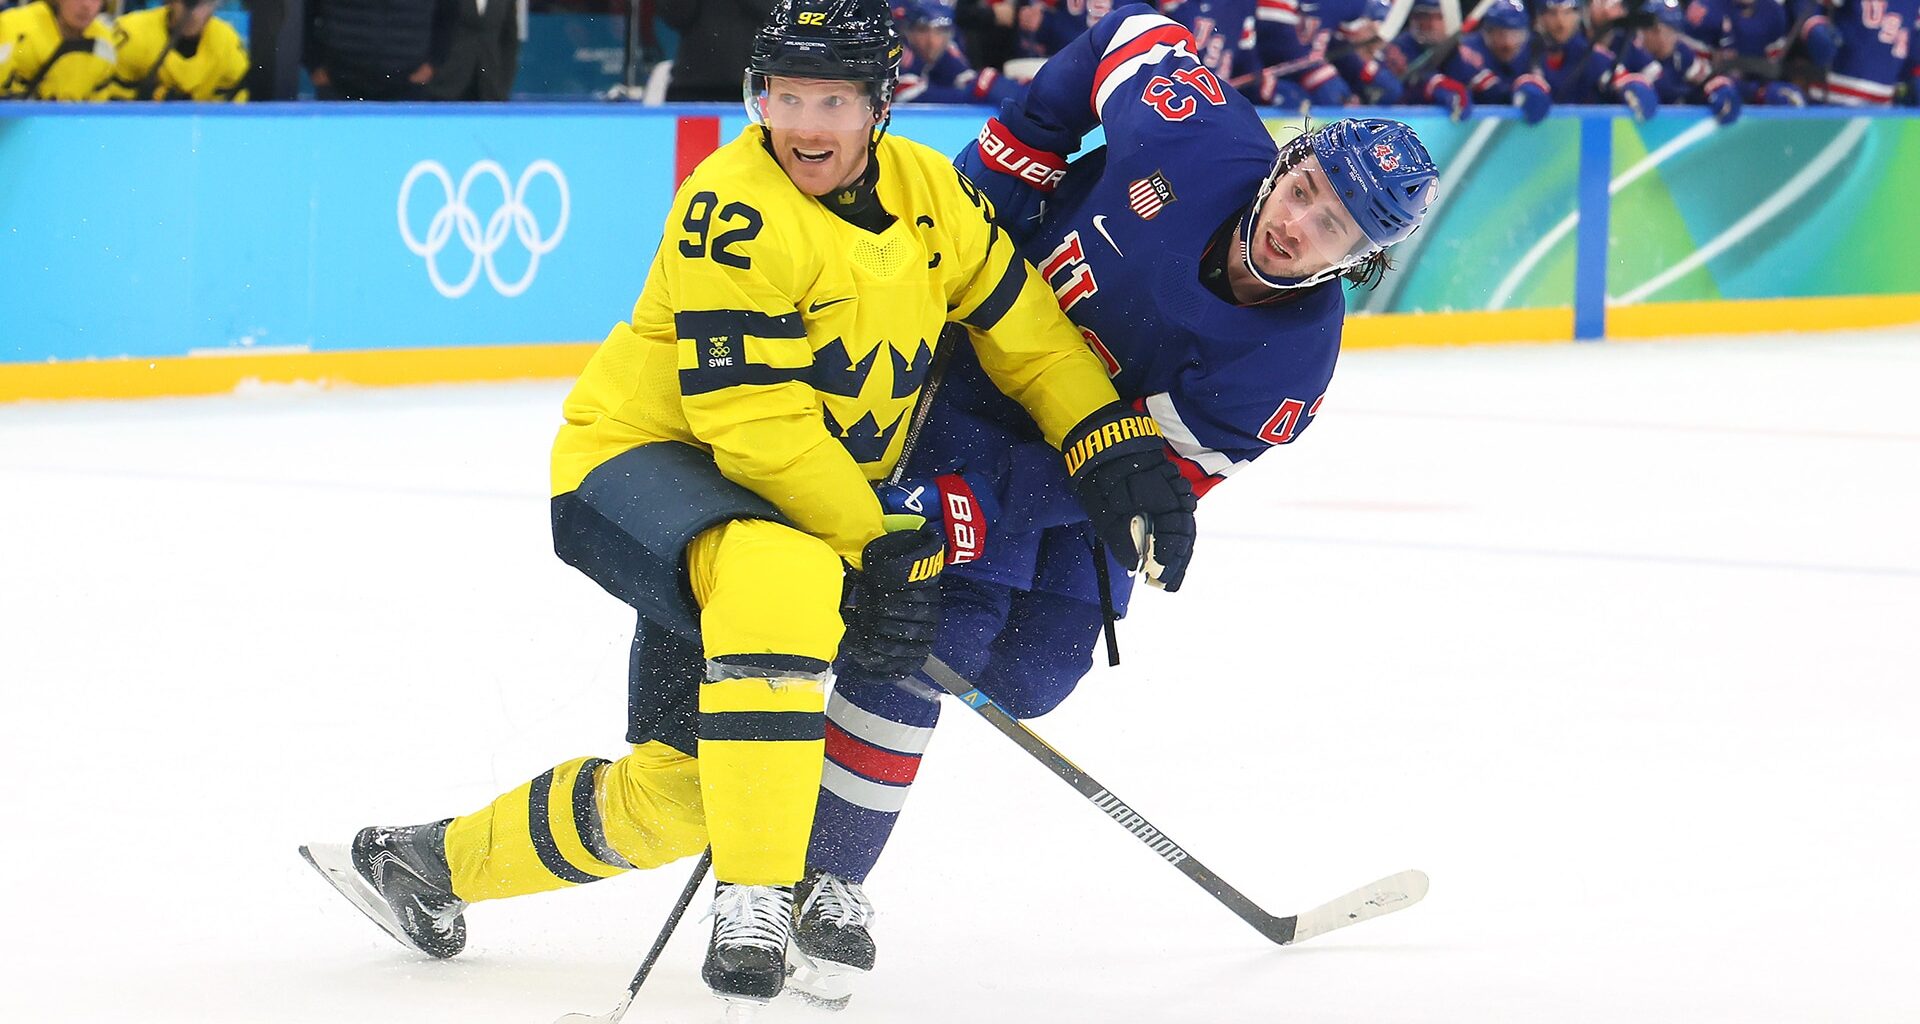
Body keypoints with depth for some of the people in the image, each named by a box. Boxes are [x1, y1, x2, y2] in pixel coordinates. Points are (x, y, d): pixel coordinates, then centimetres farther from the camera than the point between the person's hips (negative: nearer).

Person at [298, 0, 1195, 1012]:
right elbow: (754, 425, -26)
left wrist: (1117, 448, -2)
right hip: (636, 463, -8)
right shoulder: (735, 211, -24)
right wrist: (877, 550, -25)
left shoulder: (927, 191, -3)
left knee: (678, 792, 7)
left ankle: (434, 861, 31)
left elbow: (1025, 330, 8)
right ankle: (753, 907, -40)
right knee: (784, 573, -41)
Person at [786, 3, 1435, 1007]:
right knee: (933, 625, -16)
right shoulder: (1201, 134, -29)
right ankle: (823, 878, -11)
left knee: (1028, 676, -1)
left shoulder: (1291, 365, -26)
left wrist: (970, 509, -38)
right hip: (980, 355, -2)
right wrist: (1009, 155, -10)